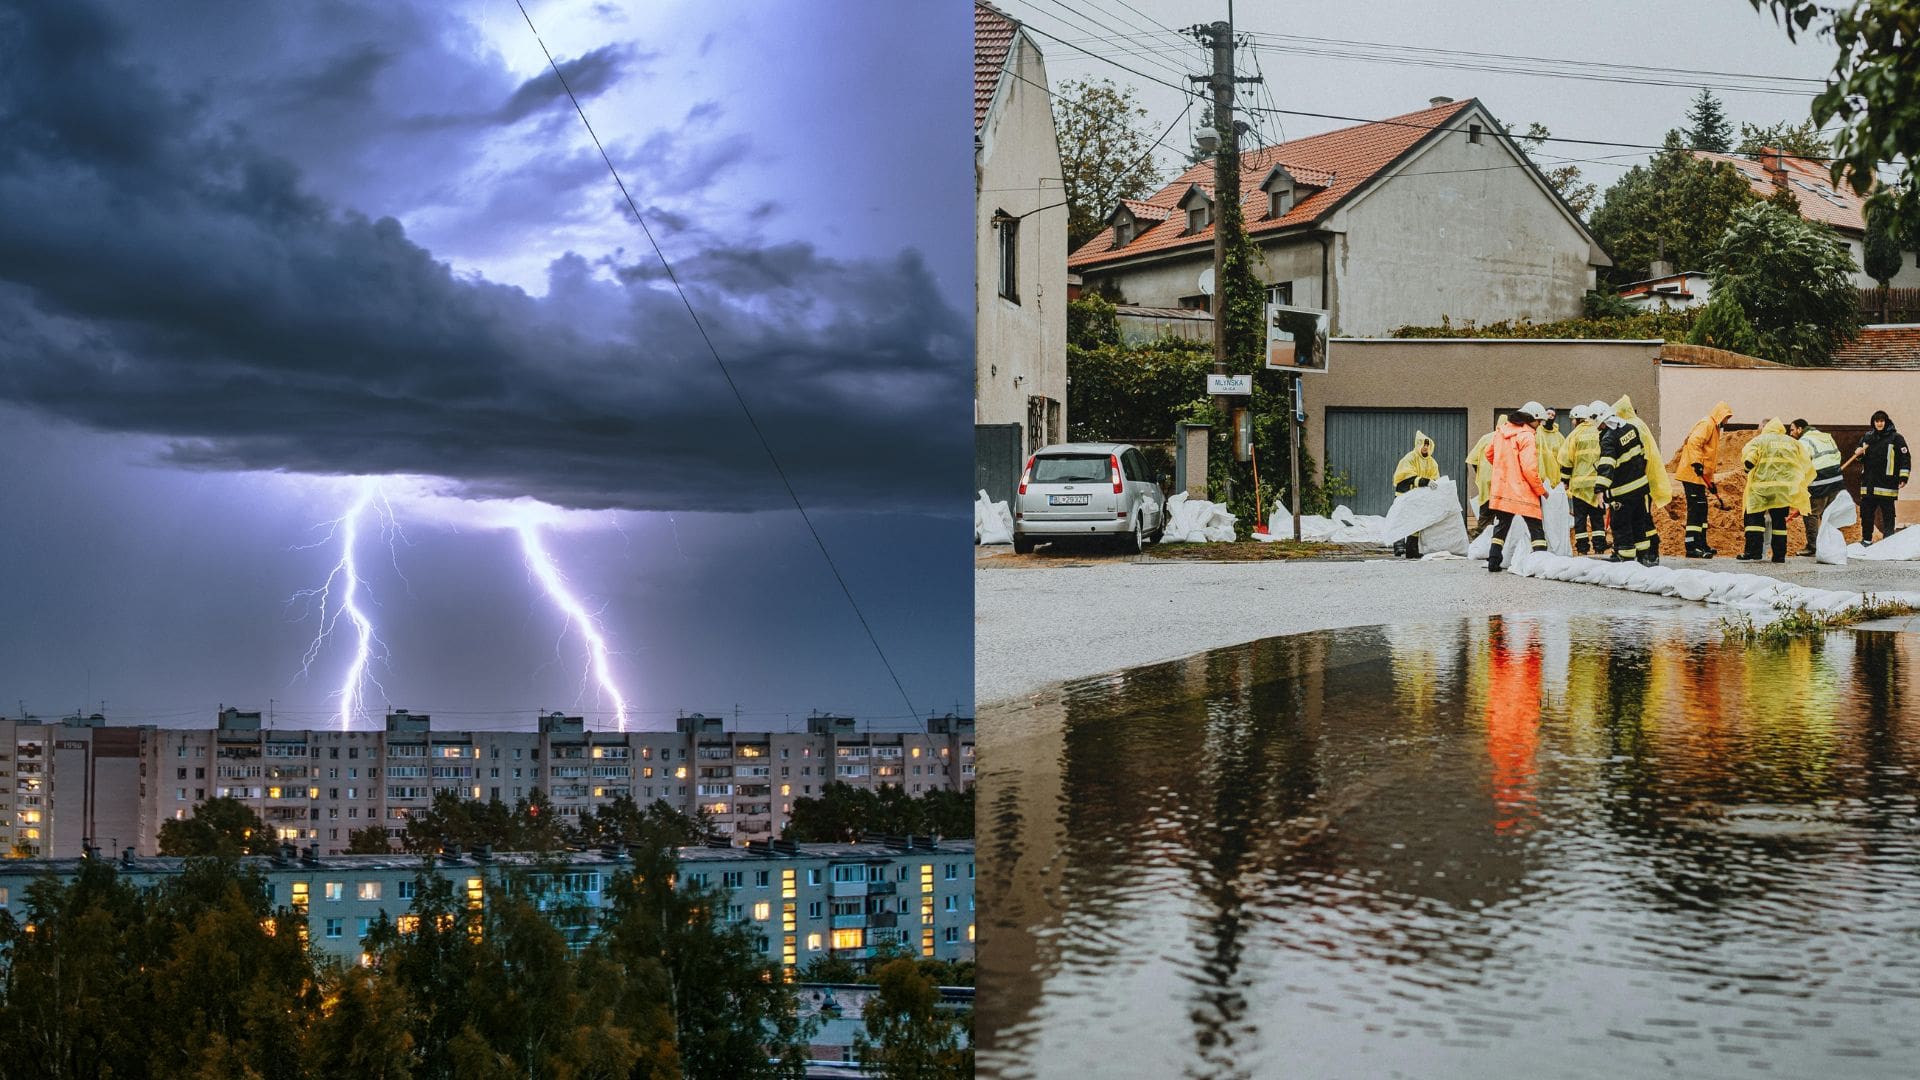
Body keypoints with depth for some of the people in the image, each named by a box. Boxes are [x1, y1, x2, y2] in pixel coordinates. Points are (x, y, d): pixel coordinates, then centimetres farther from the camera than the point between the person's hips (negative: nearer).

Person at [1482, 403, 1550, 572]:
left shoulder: (1501, 431, 7)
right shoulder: (1526, 436, -15)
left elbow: (1489, 453, 19)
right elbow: (1529, 468, -19)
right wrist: (1541, 489, -8)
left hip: (1502, 488, 7)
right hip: (1523, 491, -7)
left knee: (1501, 527, 17)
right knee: (1536, 528, 0)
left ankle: (1493, 561, 14)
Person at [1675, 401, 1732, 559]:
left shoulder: (1714, 428, 26)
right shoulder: (1707, 425, -7)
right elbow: (1694, 442, -24)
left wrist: (1711, 482, 28)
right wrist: (1696, 462, -32)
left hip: (1699, 476, 11)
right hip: (1692, 474, -11)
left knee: (1701, 510, 15)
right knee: (1695, 510, -14)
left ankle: (1701, 545, 23)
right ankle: (1691, 547, -18)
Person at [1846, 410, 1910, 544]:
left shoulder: (1896, 438, -3)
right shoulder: (1867, 437, 14)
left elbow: (1905, 459, -5)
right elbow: (1858, 455, 26)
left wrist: (1903, 477, -11)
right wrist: (1857, 452, 2)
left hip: (1887, 482, -5)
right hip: (1868, 482, 5)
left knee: (1887, 513, -2)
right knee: (1866, 513, 8)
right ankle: (1866, 540, 19)